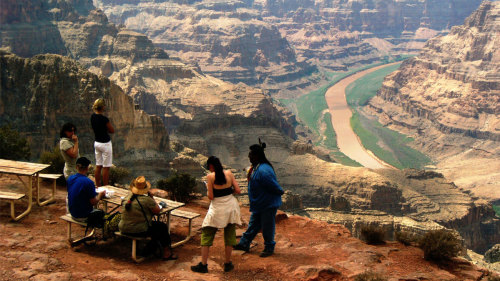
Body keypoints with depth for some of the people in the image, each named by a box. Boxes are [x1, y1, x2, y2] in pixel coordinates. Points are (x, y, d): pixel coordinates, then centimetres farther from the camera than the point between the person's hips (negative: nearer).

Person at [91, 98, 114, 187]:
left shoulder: (92, 116, 1)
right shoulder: (104, 119, -21)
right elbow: (112, 130, -11)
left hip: (97, 142, 8)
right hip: (105, 143, -8)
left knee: (98, 166, 13)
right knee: (106, 167, 0)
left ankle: (98, 186, 19)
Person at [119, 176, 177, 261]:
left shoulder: (128, 196, 2)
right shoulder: (147, 200, -19)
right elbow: (158, 211, -6)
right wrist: (152, 198, 1)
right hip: (139, 231, -7)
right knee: (162, 227, 12)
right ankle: (166, 252, 24)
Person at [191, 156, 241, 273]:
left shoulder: (210, 176, -11)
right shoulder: (229, 173, -1)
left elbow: (210, 196, -11)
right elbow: (238, 190, -2)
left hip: (217, 209, -3)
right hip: (231, 207, 3)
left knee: (207, 236, 8)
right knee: (229, 236, 13)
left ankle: (203, 265, 7)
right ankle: (228, 264, 19)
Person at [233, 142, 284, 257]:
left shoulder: (263, 171, -31)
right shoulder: (255, 167, 3)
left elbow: (274, 186, -25)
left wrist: (280, 192, -8)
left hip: (268, 204, -10)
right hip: (258, 204, 10)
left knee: (267, 227, 6)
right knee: (253, 224, 20)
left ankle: (269, 248, 23)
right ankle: (244, 244, 33)